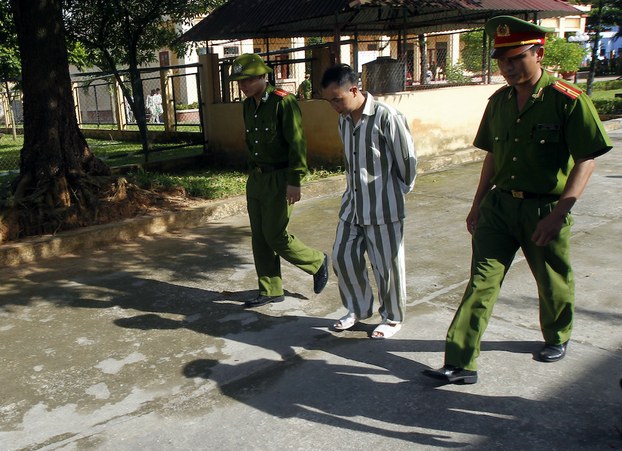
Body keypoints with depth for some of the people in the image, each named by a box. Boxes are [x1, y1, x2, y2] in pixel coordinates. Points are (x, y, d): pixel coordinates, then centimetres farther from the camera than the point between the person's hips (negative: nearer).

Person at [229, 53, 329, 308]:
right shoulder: (248, 105, 10)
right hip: (256, 179, 8)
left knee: (275, 236, -6)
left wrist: (294, 181, -21)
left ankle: (318, 262, 19)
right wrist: (253, 170, 19)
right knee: (259, 237, 8)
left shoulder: (283, 102, -14)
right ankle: (270, 291, 20)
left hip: (279, 179, -8)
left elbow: (297, 143, -18)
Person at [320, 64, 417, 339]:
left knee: (387, 264, 5)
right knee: (343, 257, 11)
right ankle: (358, 309, 33)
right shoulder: (344, 120, 5)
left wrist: (402, 189, 2)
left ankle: (392, 318, 26)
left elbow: (407, 158, -10)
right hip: (352, 204, 7)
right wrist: (355, 186, 15)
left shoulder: (386, 117, -18)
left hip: (383, 207, -7)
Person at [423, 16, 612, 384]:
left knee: (553, 283, 15)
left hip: (545, 209, -3)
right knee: (482, 280, -2)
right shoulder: (499, 102, 5)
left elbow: (586, 161, -13)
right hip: (499, 204, 4)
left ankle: (557, 338, 45)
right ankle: (461, 363, 0)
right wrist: (478, 204, 14)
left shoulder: (569, 100, -12)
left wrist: (559, 212, -22)